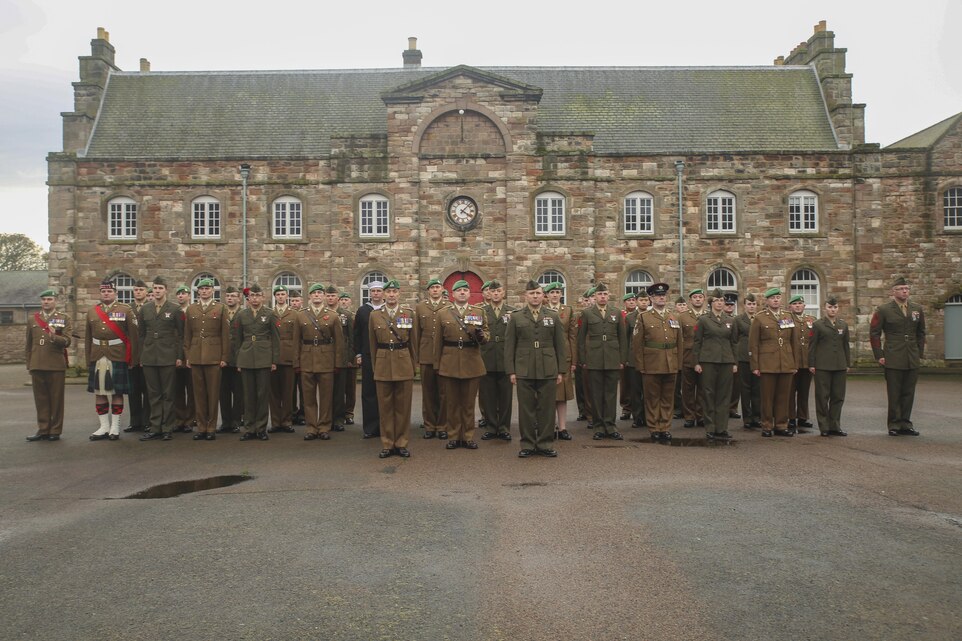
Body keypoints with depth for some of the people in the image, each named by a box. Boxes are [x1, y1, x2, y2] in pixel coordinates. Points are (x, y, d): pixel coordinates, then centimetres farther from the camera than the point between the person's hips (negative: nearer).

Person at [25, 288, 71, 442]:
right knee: (41, 399, 5)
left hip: (56, 366, -3)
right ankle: (43, 430, 12)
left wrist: (54, 337, -26)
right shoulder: (32, 319, 12)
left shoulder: (64, 319, 4)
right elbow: (29, 344, 16)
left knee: (56, 399, 2)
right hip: (37, 366, 3)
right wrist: (29, 366, 14)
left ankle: (55, 431, 9)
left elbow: (66, 342, -6)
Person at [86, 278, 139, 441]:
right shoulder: (92, 312, 11)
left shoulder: (126, 310, 0)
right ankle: (104, 426, 14)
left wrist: (132, 358, -6)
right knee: (98, 392, 6)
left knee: (117, 392, 1)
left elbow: (134, 336, -3)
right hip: (97, 358, 4)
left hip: (118, 357, -4)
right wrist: (88, 360, 9)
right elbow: (88, 338, 13)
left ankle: (115, 427, 9)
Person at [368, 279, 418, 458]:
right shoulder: (374, 315, 6)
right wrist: (375, 366, 11)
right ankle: (387, 444, 12)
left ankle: (401, 443, 13)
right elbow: (373, 344, 10)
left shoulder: (410, 314, 4)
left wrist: (412, 364, 8)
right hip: (383, 365, 1)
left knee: (403, 406, 4)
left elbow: (413, 342, 7)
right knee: (385, 406, 4)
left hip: (404, 364, 0)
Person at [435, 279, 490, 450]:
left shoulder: (479, 312, 7)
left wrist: (481, 335, -16)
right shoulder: (442, 314, 6)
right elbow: (438, 341, 9)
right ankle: (453, 436, 17)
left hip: (472, 364, 0)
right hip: (449, 364, 0)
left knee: (469, 402, 7)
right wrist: (438, 364, 7)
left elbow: (487, 334, 8)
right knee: (452, 402, 7)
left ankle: (468, 436, 16)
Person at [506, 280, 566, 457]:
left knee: (547, 409, 4)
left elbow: (560, 345, 8)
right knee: (526, 409, 3)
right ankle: (527, 445, 13)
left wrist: (561, 370, 3)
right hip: (524, 371, -1)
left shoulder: (553, 317, 9)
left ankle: (545, 444, 14)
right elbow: (509, 346, 4)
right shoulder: (515, 318, 6)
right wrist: (511, 371, -2)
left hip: (548, 371, 1)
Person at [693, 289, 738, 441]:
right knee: (708, 394, 1)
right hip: (708, 361, -3)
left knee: (724, 395, 4)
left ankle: (721, 429, 10)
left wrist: (734, 363, 8)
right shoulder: (703, 319, 0)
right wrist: (696, 362, -6)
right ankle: (710, 429, 8)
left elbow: (734, 342, 14)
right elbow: (697, 342, -1)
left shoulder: (729, 320, 11)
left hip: (726, 362, 3)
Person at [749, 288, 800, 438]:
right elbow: (753, 344, -1)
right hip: (767, 365, -3)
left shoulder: (789, 318, 13)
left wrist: (795, 364, 10)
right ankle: (767, 427, 10)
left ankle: (781, 426, 14)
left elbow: (794, 343, 15)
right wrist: (755, 366, -6)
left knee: (784, 397, 6)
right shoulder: (759, 318, 2)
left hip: (787, 365, 3)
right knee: (767, 397, 1)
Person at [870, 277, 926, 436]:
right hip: (893, 360, -4)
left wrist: (919, 354, 11)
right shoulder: (884, 310, -2)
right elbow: (874, 333, -1)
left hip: (913, 360, 4)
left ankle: (905, 423, 17)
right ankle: (894, 425, 9)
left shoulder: (918, 309, 10)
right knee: (894, 394, 1)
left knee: (909, 393, 7)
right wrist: (879, 356, -4)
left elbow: (921, 333, 17)